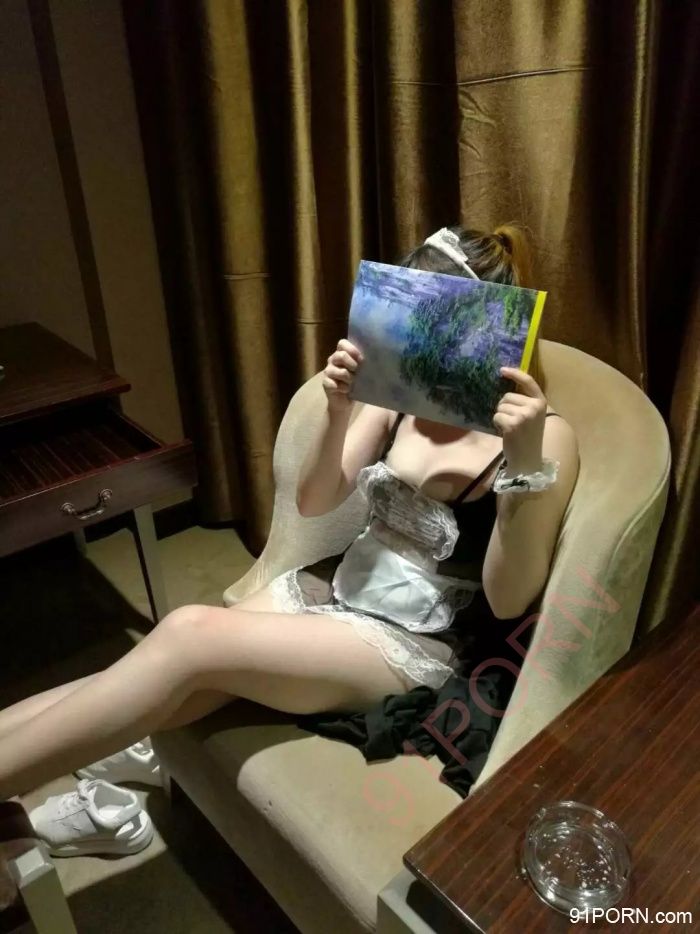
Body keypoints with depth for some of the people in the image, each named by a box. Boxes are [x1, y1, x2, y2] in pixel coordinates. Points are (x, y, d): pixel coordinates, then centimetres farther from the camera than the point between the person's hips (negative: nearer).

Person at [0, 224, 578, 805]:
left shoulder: (543, 433, -14)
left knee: (188, 634, -24)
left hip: (418, 644, -5)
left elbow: (508, 601, -19)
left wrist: (526, 464, -33)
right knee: (157, 692, -11)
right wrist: (338, 414, -17)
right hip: (338, 588, 6)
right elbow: (313, 505, 1)